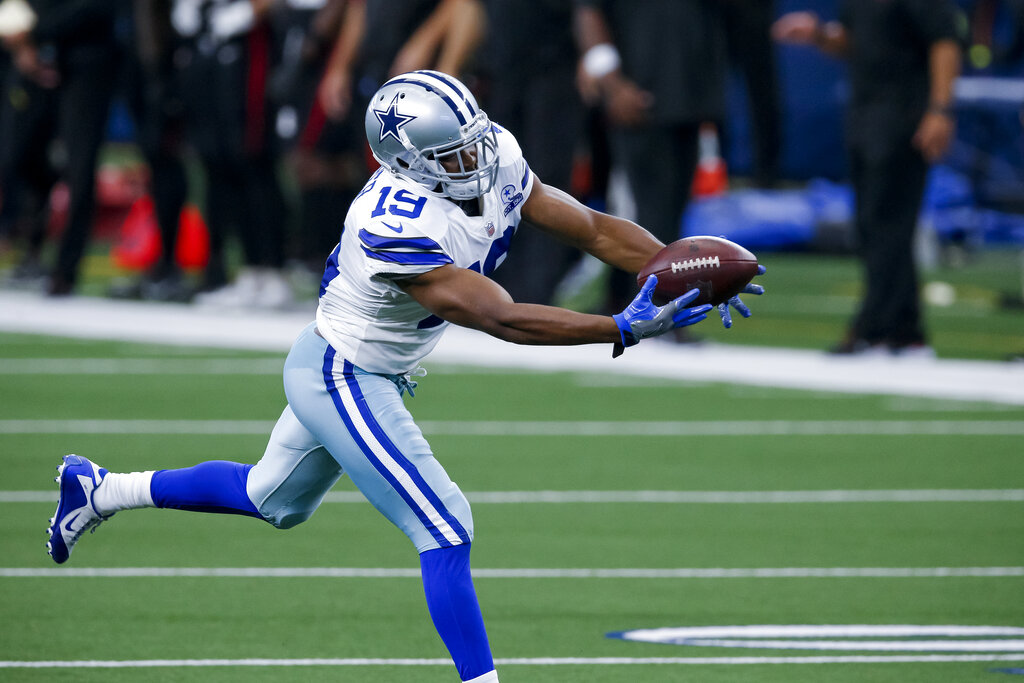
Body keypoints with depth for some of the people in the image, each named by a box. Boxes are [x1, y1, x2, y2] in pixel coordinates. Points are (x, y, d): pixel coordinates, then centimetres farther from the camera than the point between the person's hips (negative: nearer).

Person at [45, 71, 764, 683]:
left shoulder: (492, 167, -12)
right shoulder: (397, 229, -35)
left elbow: (595, 228, -7)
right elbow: (502, 320, -37)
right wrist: (626, 328, -42)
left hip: (365, 377, 10)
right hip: (339, 380, -10)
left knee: (274, 500, 28)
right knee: (445, 530, -12)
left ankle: (99, 489, 42)